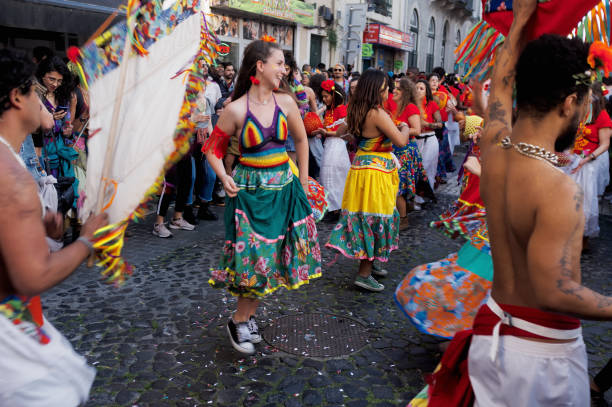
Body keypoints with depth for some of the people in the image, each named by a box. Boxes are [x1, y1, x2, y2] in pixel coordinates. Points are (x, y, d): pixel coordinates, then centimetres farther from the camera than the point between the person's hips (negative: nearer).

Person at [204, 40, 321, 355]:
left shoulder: (285, 102, 0)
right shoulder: (236, 109, -10)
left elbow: (301, 140, 13)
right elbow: (213, 149, 1)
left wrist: (302, 182, 13)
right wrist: (225, 179, -15)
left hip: (283, 189, 4)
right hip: (250, 192, -4)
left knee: (272, 258, 8)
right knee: (254, 258, -4)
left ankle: (249, 315, 27)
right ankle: (238, 322, 18)